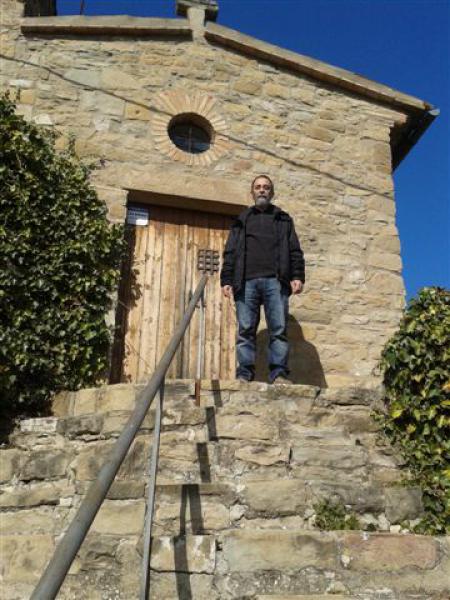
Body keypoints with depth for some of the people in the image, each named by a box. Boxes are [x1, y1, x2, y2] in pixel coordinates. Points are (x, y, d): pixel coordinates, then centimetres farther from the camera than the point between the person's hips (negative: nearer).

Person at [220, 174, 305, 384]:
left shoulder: (283, 219, 22)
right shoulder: (241, 220, 24)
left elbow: (295, 251, 13)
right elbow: (230, 252, 16)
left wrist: (297, 276, -2)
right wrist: (226, 280, 4)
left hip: (275, 281, -1)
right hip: (246, 281, 1)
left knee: (279, 329, -8)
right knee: (245, 330, -4)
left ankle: (279, 373, -9)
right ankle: (244, 374, -3)